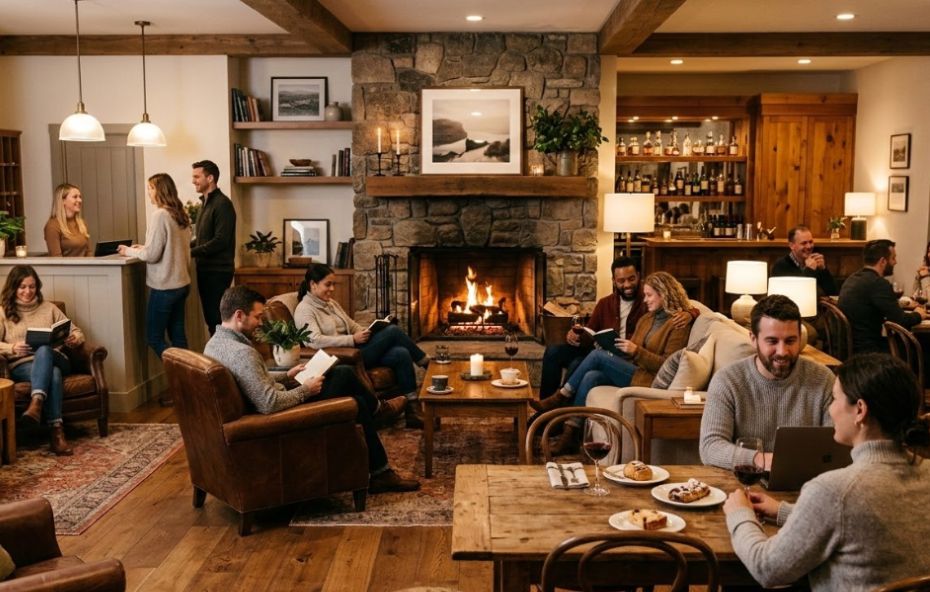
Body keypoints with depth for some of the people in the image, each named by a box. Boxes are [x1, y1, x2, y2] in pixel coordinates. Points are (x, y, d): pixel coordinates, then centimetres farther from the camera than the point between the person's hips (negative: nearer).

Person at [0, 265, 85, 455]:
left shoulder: (48, 308, 21)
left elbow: (76, 331, 18)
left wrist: (75, 339, -7)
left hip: (53, 359, 2)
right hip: (21, 366, -1)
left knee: (44, 349, -38)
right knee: (53, 375, -38)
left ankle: (36, 402, -55)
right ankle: (57, 430, -48)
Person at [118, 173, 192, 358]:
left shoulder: (159, 215, -15)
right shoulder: (181, 215, 7)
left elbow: (152, 255, -16)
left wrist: (129, 251, 0)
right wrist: (143, 248, 17)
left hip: (164, 287, -8)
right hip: (181, 283, 8)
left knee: (154, 338, 3)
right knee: (177, 335, 12)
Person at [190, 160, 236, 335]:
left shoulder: (222, 204, -13)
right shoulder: (206, 202, 15)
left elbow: (220, 241, -20)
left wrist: (192, 252, -18)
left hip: (218, 271, -9)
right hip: (206, 269, 9)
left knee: (216, 317, -5)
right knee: (210, 316, 12)